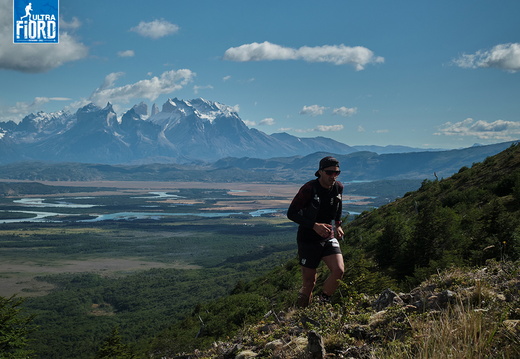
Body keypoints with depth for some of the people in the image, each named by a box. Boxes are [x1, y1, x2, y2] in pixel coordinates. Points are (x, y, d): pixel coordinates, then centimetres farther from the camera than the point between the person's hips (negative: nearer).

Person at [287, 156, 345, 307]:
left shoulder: (338, 188, -2)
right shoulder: (309, 189, -19)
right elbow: (291, 213, -18)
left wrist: (338, 225, 9)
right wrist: (315, 226, -26)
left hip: (328, 237, 5)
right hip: (308, 239, -4)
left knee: (339, 270, -17)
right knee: (309, 282, 0)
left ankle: (323, 302, 5)